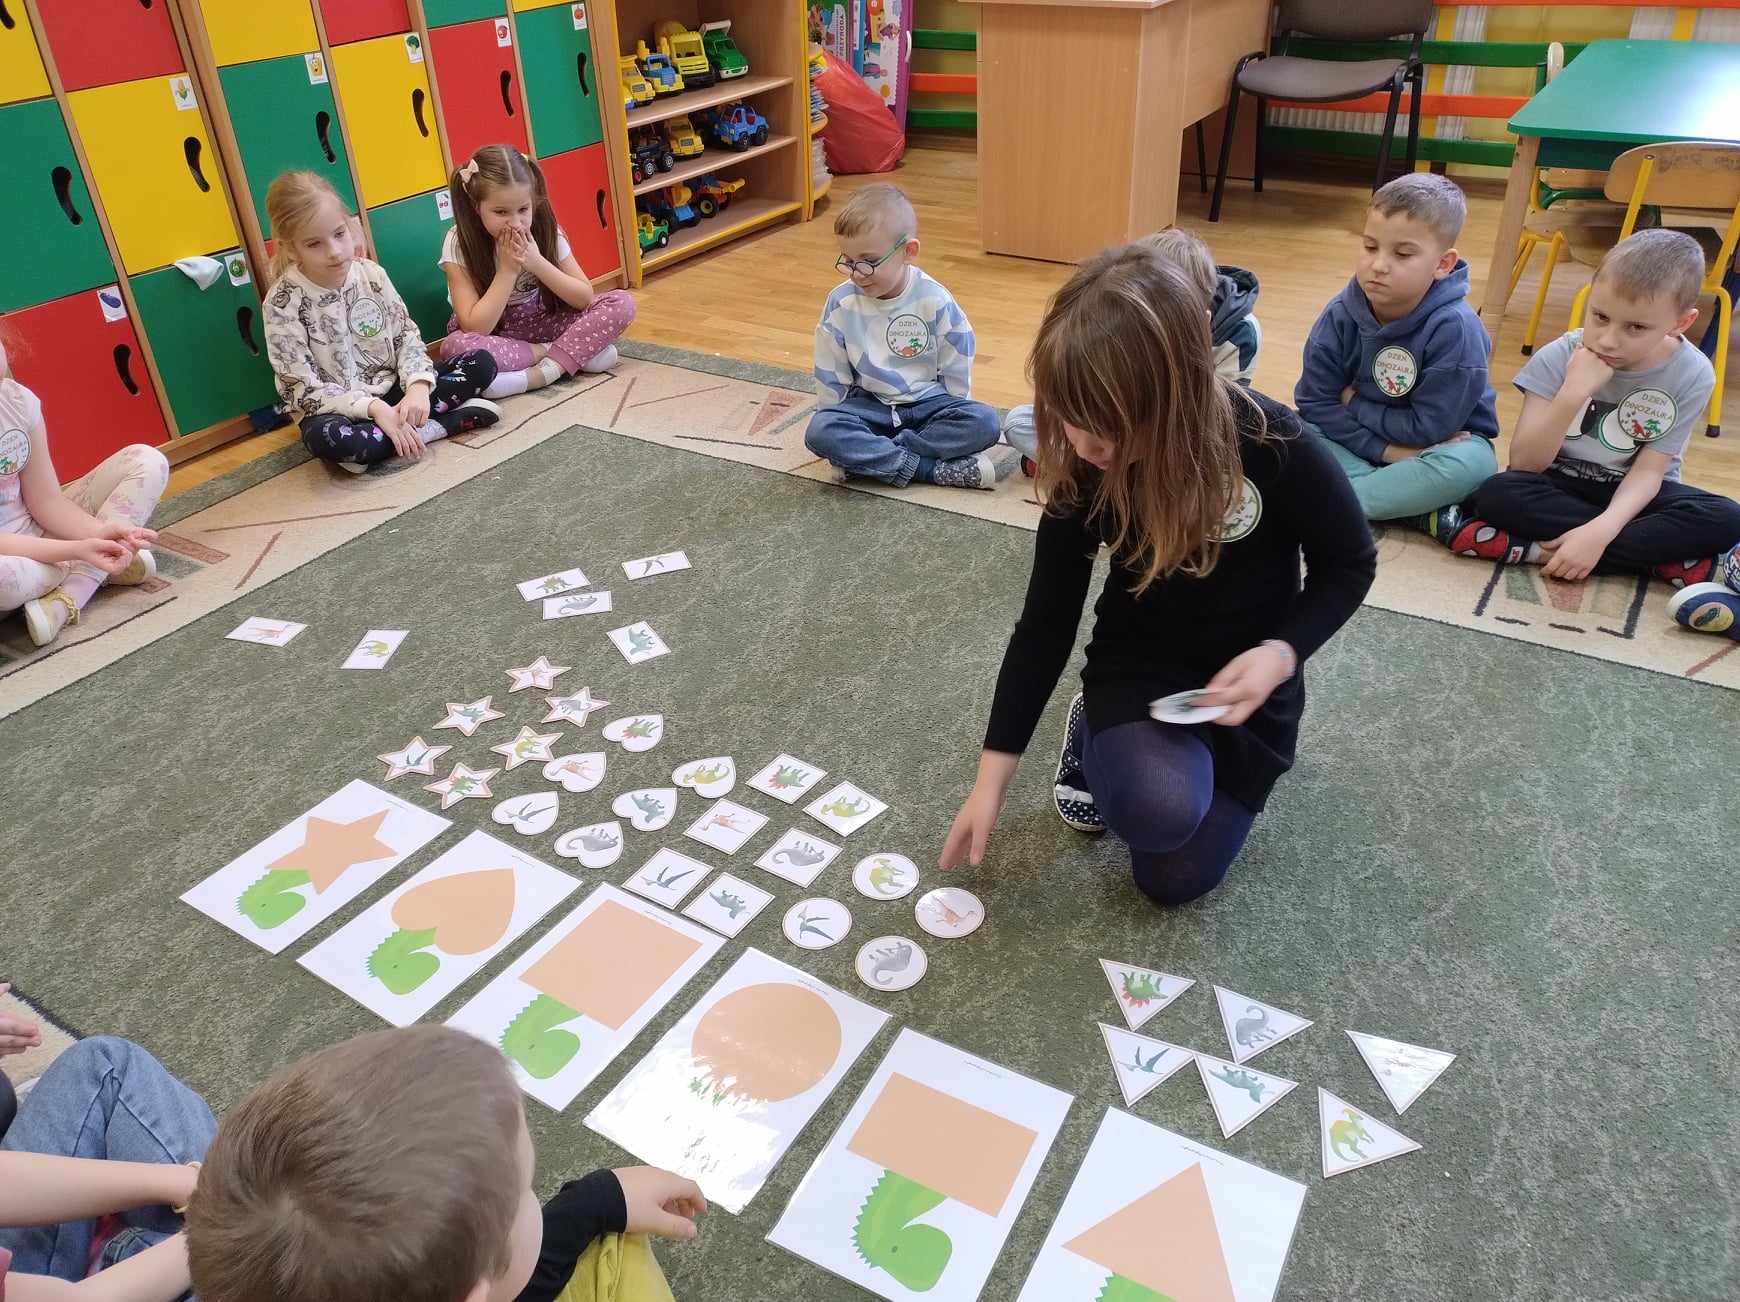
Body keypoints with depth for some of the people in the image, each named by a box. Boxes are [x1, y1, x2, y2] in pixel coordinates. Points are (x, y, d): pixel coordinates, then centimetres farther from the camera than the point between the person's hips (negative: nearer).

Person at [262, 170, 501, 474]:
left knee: (482, 364, -8)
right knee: (327, 438, -41)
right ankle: (438, 424, -24)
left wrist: (418, 387, -20)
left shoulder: (372, 274, -4)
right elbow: (303, 388, -17)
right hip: (336, 409, -4)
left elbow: (407, 336, 1)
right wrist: (373, 408, -27)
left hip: (392, 391, 4)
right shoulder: (283, 302, -16)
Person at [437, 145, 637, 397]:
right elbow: (475, 328, -26)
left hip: (543, 322, 2)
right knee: (455, 346, -40)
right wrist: (508, 270, -28)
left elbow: (585, 298, -12)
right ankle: (578, 352, -24)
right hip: (492, 333, -2)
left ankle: (538, 375, -27)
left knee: (622, 303, -18)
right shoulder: (459, 243, -20)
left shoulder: (545, 230, -13)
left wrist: (537, 262, -25)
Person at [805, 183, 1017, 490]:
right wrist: (838, 420, 0)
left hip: (928, 403, 0)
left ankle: (867, 456, -25)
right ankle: (934, 469, -31)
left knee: (984, 422, -28)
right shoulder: (840, 304, -7)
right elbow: (830, 376, 1)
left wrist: (951, 421, -2)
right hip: (868, 404, 0)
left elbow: (956, 370, -3)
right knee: (820, 431, -31)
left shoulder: (935, 301, -11)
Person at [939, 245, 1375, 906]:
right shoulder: (1083, 470, -18)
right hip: (1137, 666, 1)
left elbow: (1349, 563, -7)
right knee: (1161, 811, -30)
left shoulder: (1273, 447, -25)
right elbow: (1047, 621, -10)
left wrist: (1281, 652, -25)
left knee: (1175, 877, -5)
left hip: (1243, 680, 0)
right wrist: (992, 777, -9)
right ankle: (1095, 734, 6)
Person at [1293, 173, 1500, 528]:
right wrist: (1386, 450, -22)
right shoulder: (1341, 315, -13)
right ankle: (1420, 512, -26)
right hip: (1360, 444, 4)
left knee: (1473, 463, -36)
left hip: (1444, 442, -3)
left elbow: (1428, 429, -24)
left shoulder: (1454, 327, -24)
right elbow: (1314, 403, -13)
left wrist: (1354, 403, -13)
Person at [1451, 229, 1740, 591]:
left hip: (1630, 494, 1)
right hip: (1560, 485, -1)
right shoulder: (1559, 357, -15)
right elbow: (1523, 464, -19)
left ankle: (1541, 549, -31)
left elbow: (1649, 470, -15)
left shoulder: (1692, 375, -13)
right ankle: (1664, 558, -25)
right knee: (1497, 494, -33)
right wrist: (1573, 392, -32)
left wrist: (1600, 530, -33)